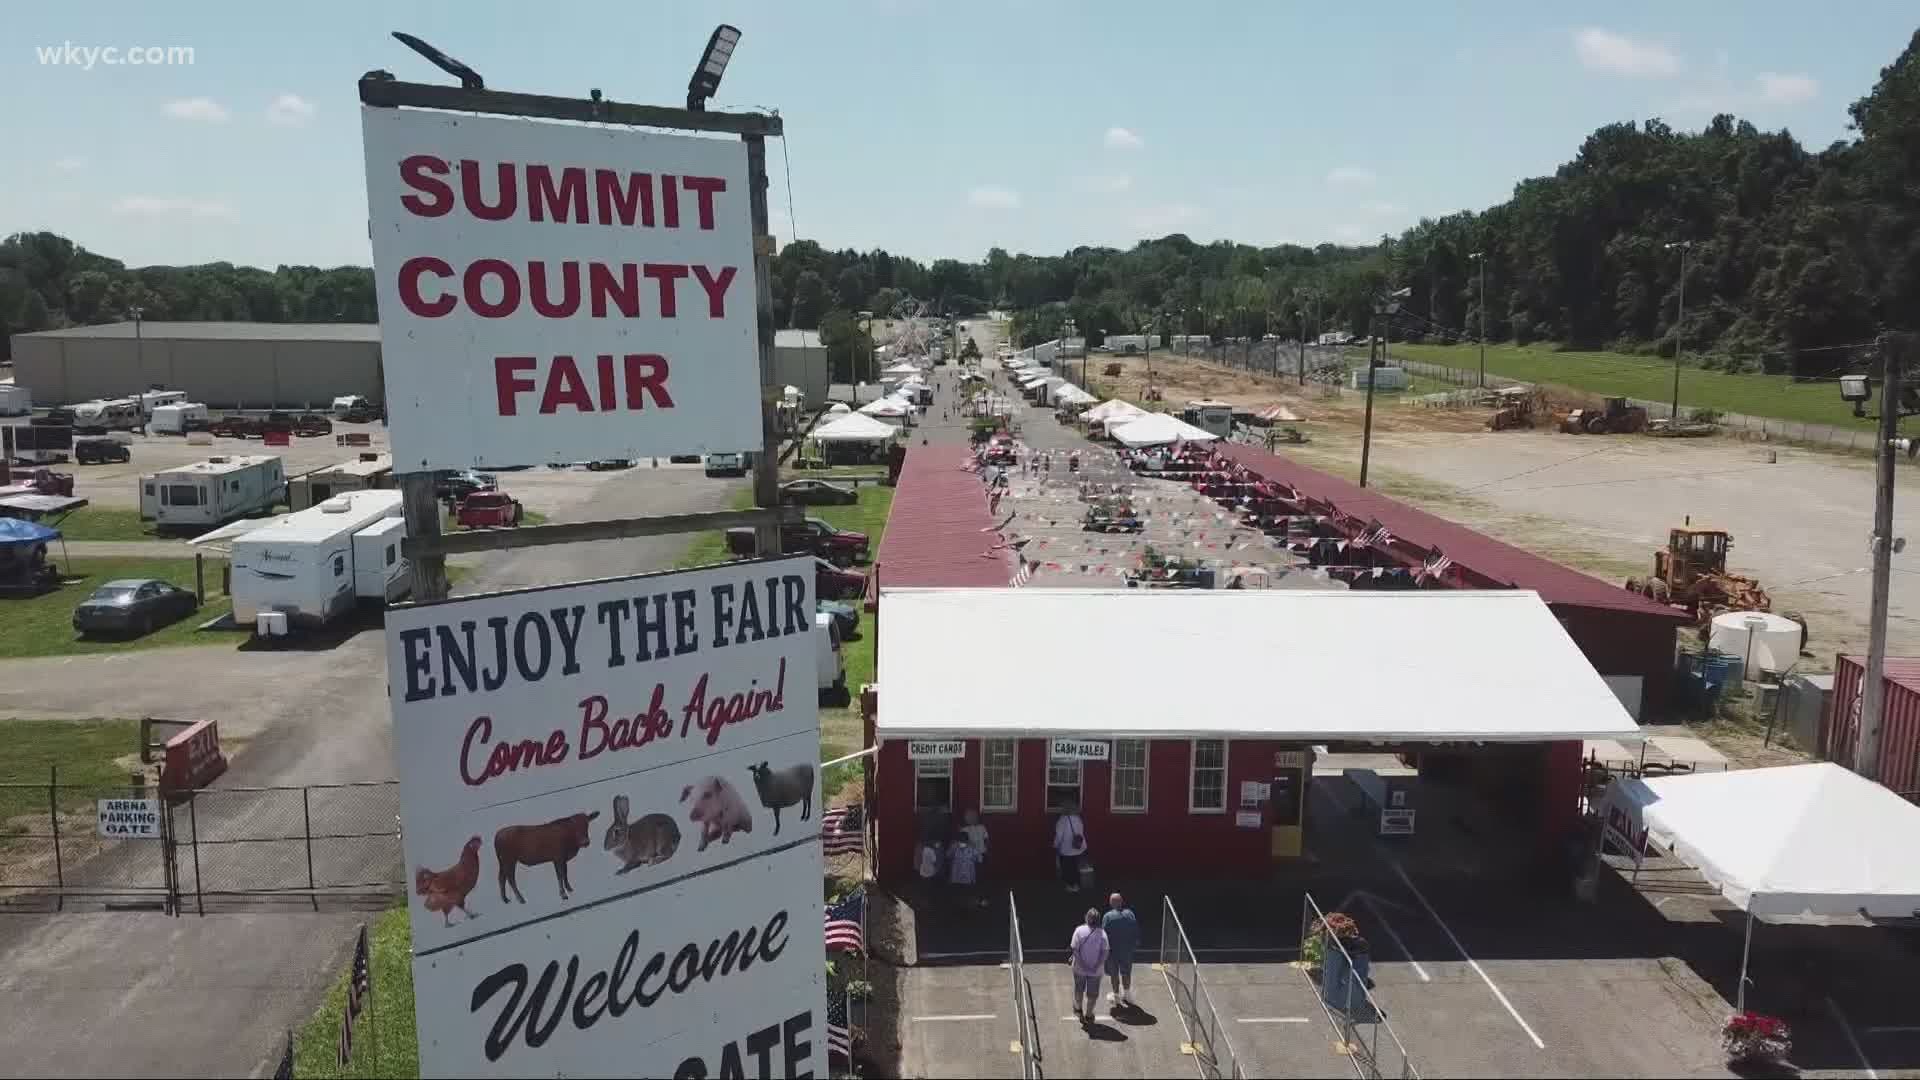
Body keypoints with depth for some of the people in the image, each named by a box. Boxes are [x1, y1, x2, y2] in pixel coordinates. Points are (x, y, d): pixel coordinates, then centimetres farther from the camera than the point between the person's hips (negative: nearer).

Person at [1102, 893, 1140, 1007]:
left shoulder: (1107, 916, -16)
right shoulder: (1130, 914, -6)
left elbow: (1104, 933, -14)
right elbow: (1136, 930, -2)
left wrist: (1104, 948, -4)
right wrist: (1135, 943, 11)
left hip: (1113, 950, -3)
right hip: (1127, 949, 3)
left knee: (1114, 974, 12)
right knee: (1126, 972, 20)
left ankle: (1116, 996, 21)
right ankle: (1127, 994, 32)